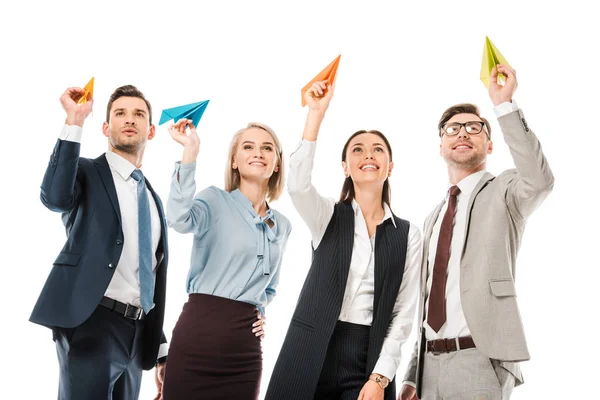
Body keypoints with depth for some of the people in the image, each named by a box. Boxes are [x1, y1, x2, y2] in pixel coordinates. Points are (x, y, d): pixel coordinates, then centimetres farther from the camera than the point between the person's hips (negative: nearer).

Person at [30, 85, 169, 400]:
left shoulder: (152, 198, 20)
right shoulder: (87, 173, 2)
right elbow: (55, 197, -24)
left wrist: (161, 350, 19)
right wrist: (74, 120, -23)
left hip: (135, 334, 7)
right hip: (92, 323, -7)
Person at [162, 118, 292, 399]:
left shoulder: (282, 226, 14)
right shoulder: (216, 200, -1)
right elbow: (179, 219, -25)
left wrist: (261, 311, 8)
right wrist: (191, 150, -24)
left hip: (246, 346, 5)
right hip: (200, 331, -5)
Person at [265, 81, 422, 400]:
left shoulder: (408, 235, 5)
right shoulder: (328, 217, 4)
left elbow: (404, 312, 2)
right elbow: (297, 185, -18)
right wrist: (316, 112, -20)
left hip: (370, 356, 1)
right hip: (311, 352, 0)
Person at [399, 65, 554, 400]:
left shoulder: (503, 193, 2)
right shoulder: (434, 219, 20)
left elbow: (540, 181, -23)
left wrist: (504, 105, -24)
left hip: (480, 361, -6)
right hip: (430, 363, 6)